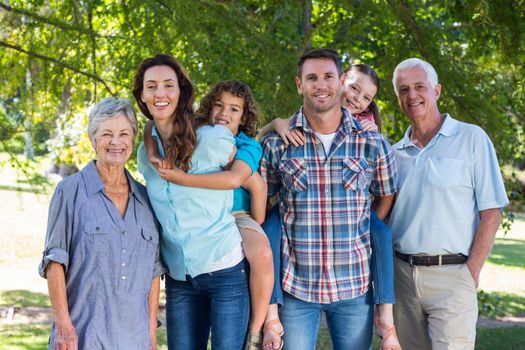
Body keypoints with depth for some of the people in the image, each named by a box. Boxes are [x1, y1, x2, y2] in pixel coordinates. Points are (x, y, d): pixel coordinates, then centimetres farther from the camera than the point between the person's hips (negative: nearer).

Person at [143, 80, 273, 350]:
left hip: (237, 217, -5)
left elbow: (234, 178, -29)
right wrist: (153, 152, -22)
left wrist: (183, 178, -32)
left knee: (261, 255, -35)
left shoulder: (248, 146, -8)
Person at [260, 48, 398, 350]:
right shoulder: (276, 144, -1)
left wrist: (360, 241, 3)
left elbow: (386, 198, 12)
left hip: (355, 285, 1)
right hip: (296, 283, 0)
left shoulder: (372, 143, 0)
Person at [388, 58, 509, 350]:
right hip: (403, 274, 4)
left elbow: (490, 214, -4)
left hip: (450, 274, -4)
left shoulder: (471, 139, -1)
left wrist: (471, 275, -10)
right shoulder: (395, 153, 11)